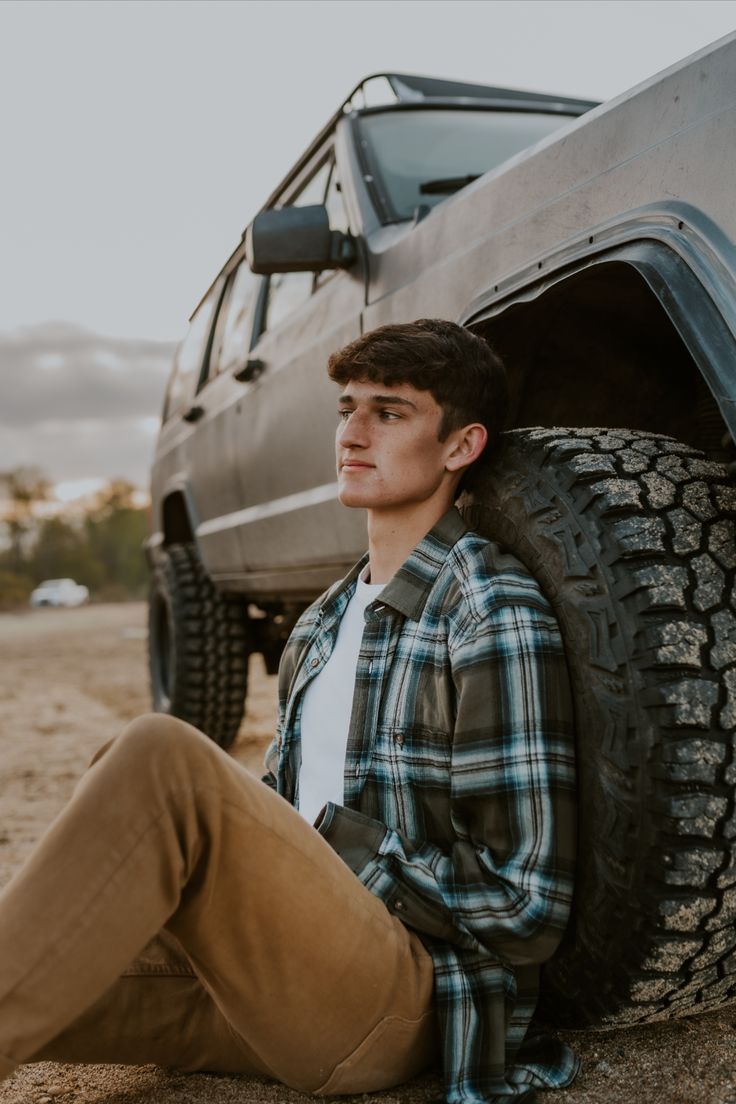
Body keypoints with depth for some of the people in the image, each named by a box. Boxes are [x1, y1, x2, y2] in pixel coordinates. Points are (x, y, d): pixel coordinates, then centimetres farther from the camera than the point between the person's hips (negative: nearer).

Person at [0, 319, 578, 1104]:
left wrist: (331, 836, -10)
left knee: (161, 760, -29)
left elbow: (528, 906, -12)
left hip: (403, 1001, -7)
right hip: (279, 975, 7)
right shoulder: (322, 624, 17)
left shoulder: (493, 613, -9)